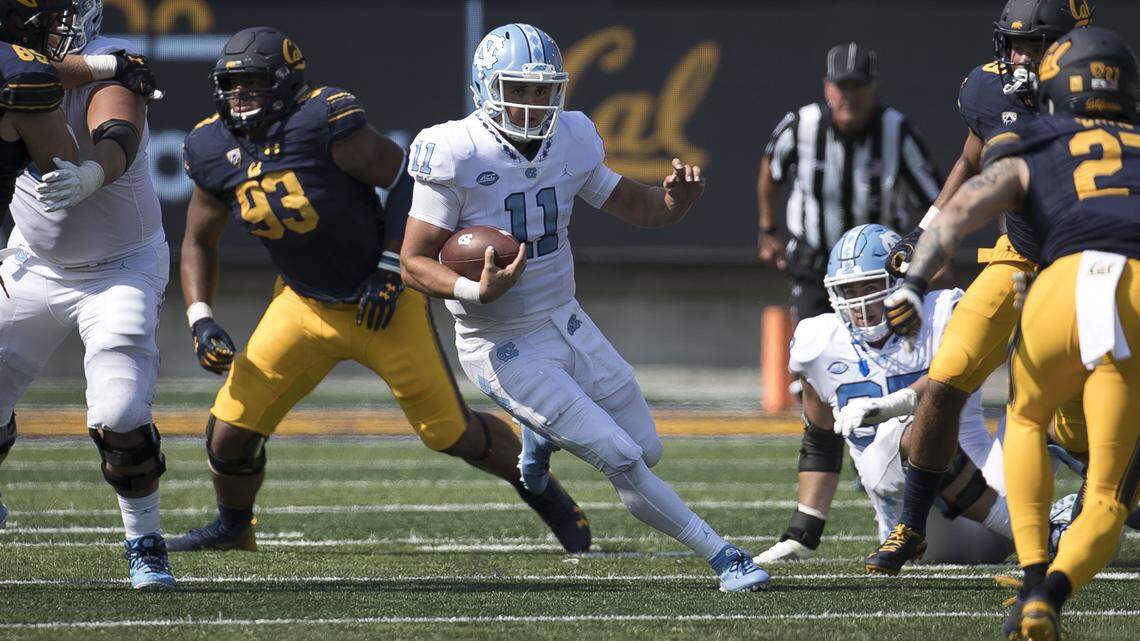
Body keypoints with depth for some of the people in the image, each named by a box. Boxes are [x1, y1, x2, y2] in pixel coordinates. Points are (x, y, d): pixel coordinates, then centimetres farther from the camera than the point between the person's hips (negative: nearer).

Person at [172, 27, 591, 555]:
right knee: (230, 431, -2)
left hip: (381, 303, -5)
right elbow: (198, 242, 8)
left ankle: (540, 489, 25)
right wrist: (200, 321, -5)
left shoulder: (324, 122, -25)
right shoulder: (212, 150, -6)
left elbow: (406, 179, -17)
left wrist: (389, 271, -18)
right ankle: (232, 530, 26)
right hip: (304, 306, 5)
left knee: (451, 432, -1)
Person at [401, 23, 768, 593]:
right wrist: (478, 290, -37)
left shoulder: (568, 143, -3)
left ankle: (541, 433, 41)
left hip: (566, 325, 6)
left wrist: (677, 197, -14)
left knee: (646, 451, 14)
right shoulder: (455, 155, -21)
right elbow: (415, 264, -18)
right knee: (623, 464, -12)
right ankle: (722, 557, 2)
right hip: (505, 349, -6)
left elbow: (638, 208, 9)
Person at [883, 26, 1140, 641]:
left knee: (1027, 420, 31)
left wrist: (913, 285, -4)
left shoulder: (1027, 158, 26)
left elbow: (961, 210, 8)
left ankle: (1034, 580, 14)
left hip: (1067, 286, -1)